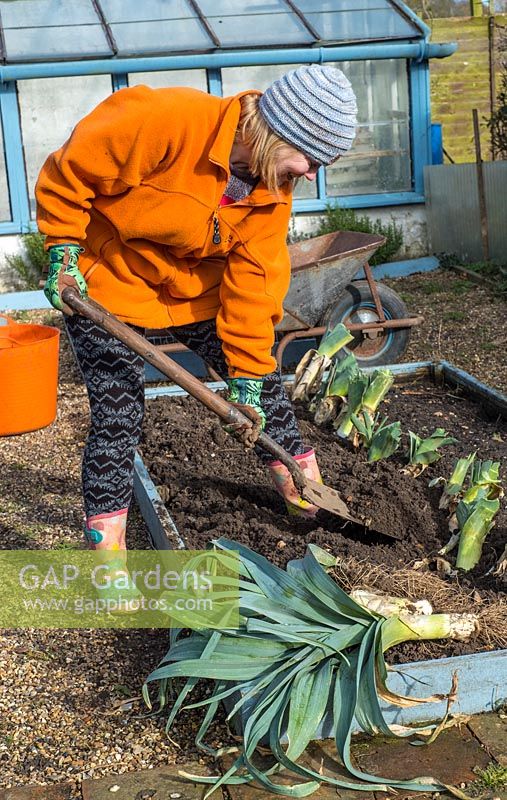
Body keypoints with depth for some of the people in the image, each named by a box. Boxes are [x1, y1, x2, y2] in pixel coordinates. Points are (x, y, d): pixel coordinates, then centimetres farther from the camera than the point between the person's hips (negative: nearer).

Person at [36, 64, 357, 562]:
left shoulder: (273, 191, -10)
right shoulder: (166, 119, -31)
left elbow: (252, 278, -10)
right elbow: (69, 170, -22)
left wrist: (247, 374, -13)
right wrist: (64, 250, -21)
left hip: (198, 291, 6)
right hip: (111, 284, -5)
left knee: (263, 383, 6)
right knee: (117, 413, -10)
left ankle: (308, 495, 24)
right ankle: (105, 539, 6)